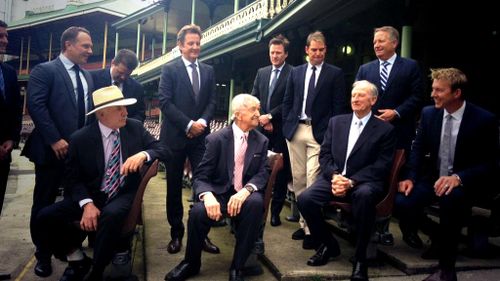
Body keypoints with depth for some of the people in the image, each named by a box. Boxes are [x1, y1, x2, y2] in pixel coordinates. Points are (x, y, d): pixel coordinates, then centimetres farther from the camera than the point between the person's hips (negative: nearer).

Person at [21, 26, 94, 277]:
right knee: (44, 203, 7)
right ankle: (43, 255, 23)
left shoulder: (87, 76, 16)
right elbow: (35, 105, -15)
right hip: (53, 149, -5)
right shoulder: (44, 70, -5)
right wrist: (55, 139, -20)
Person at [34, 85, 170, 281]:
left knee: (111, 215, -36)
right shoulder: (80, 139, -4)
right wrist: (87, 203, -21)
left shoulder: (135, 128, 0)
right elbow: (73, 178, -2)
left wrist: (143, 154, -25)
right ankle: (77, 260, 9)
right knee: (45, 217, -17)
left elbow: (163, 150, -3)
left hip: (124, 195, -1)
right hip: (92, 195, 2)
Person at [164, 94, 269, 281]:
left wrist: (246, 190, -24)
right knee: (198, 212, -31)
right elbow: (201, 176, -6)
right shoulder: (217, 139, -2)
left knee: (256, 202, -34)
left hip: (245, 195, 2)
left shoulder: (261, 141, 7)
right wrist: (208, 195, -29)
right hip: (220, 193, -1)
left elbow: (262, 173, -1)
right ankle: (191, 263, 1)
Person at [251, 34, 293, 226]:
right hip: (262, 128, 4)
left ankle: (276, 211, 12)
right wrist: (262, 120, -1)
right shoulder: (261, 72, 15)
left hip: (281, 129, -4)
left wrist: (270, 116, -12)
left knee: (281, 171, 3)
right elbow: (253, 99, 12)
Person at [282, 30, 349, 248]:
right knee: (298, 179, 8)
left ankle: (311, 229, -5)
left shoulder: (335, 73, 4)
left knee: (313, 179, -11)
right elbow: (287, 101, 15)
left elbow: (339, 105, 0)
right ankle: (304, 223, 19)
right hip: (295, 130, 4)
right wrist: (286, 125, 6)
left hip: (319, 132, -4)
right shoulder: (295, 72, 15)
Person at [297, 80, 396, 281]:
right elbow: (325, 154, 9)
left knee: (364, 195, -39)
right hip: (334, 177, 4)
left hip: (364, 182, -3)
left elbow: (381, 166, -6)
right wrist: (334, 175, -12)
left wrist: (351, 182, -19)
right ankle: (329, 243, 4)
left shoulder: (385, 129, 4)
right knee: (305, 199, -24)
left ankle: (360, 256, -18)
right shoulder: (336, 122, 15)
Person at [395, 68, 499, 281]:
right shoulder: (429, 113, 2)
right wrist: (411, 177, -10)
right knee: (402, 202, -26)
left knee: (450, 199, -38)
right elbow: (418, 149, 7)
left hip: (467, 182, -3)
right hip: (433, 178, 4)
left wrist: (458, 178, -27)